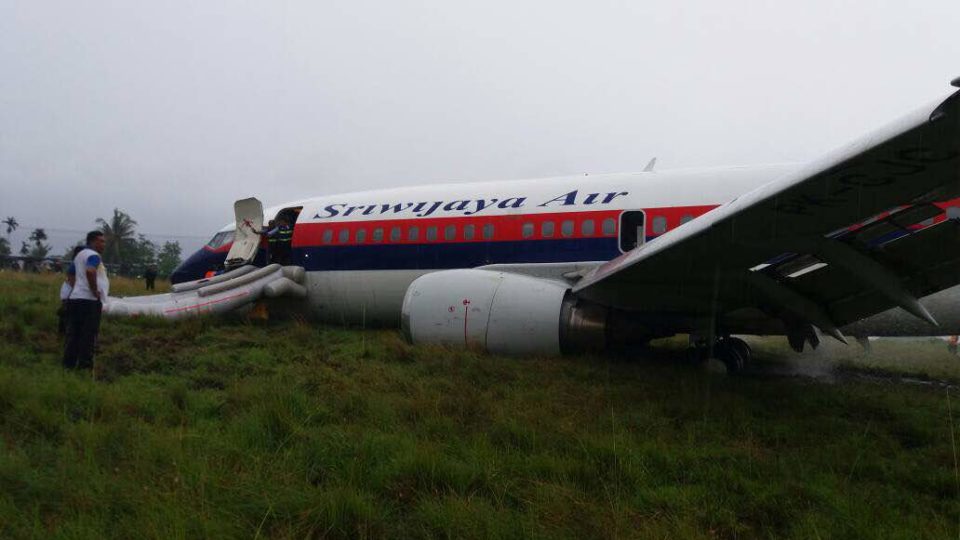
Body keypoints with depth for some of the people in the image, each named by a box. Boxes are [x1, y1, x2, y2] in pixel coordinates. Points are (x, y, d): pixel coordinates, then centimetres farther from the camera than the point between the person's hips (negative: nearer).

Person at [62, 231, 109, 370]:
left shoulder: (80, 255, 20)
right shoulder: (93, 255, -10)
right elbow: (90, 271, -30)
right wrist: (95, 291, -21)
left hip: (75, 298, 9)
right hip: (89, 300, -9)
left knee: (73, 333, 9)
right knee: (88, 335, -6)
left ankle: (69, 363, 11)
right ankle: (85, 365, -6)